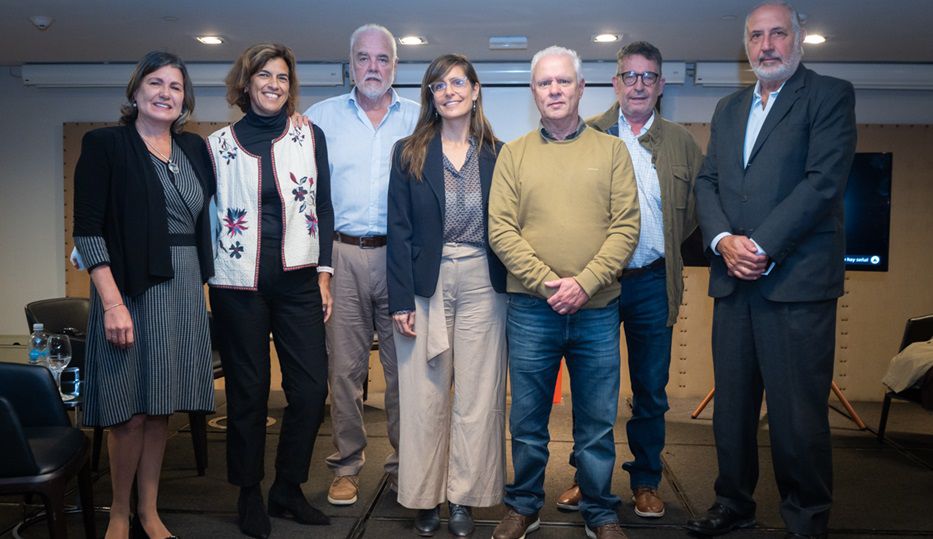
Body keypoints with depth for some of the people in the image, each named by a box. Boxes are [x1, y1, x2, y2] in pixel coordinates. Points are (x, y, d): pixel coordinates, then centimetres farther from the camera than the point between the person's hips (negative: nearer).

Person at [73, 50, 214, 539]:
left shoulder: (194, 148, 11)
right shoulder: (105, 145, -3)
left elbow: (207, 219, 16)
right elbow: (88, 230, -9)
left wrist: (203, 280, 5)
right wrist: (112, 303, -16)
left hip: (183, 289, 4)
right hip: (131, 290, -4)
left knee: (161, 408, 11)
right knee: (130, 412, 1)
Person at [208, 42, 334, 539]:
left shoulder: (309, 136, 7)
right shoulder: (219, 143, 5)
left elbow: (323, 208, 8)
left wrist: (324, 272, 2)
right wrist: (204, 274, 2)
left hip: (297, 279, 1)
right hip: (239, 283, -1)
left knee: (311, 387, -1)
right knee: (248, 391, 5)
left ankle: (288, 488, 18)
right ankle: (249, 494, 22)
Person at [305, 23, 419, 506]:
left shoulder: (419, 119, 10)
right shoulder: (322, 117, 10)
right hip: (342, 254, 0)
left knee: (404, 365, 4)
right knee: (344, 366, 4)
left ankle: (402, 462, 18)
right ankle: (346, 465, 17)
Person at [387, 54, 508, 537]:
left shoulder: (497, 154, 7)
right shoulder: (409, 154, 4)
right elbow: (399, 230, 0)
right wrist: (400, 300, -7)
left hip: (482, 284, 1)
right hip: (426, 285, 0)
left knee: (477, 395, 5)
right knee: (425, 396, 4)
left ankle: (464, 497, 19)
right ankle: (425, 497, 19)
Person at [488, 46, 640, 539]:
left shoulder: (611, 150, 6)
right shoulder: (514, 153, 6)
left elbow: (626, 225, -2)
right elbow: (500, 228, -2)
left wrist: (584, 283, -14)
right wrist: (545, 281, -13)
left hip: (598, 309, 0)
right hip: (531, 308, 0)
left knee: (597, 423, 10)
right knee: (528, 420, 11)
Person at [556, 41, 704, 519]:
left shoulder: (681, 143, 9)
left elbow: (699, 204, 13)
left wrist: (667, 243, 2)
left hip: (653, 281, 1)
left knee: (651, 390, 9)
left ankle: (645, 481, 24)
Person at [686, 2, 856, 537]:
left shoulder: (829, 95, 1)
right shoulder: (728, 109, 19)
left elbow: (824, 182, -10)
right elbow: (707, 184, 12)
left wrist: (761, 246, -15)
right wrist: (724, 241, -6)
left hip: (796, 281, -5)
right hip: (734, 281, 5)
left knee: (798, 413, 0)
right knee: (732, 406, 12)